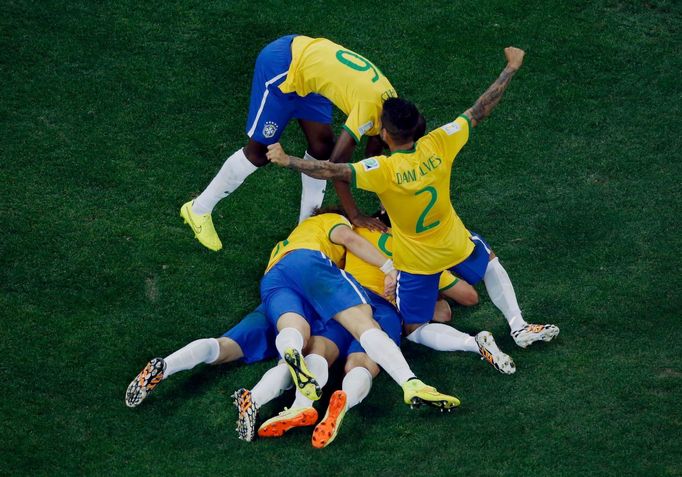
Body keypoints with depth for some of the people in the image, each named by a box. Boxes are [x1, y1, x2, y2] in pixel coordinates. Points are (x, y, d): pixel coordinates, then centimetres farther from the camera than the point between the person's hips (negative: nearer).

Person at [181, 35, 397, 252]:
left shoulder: (388, 99, -1)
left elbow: (373, 151, 14)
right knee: (259, 151, -1)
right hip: (280, 65, -9)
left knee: (322, 145, 6)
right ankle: (199, 210, 13)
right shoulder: (371, 104, -26)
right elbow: (337, 162, -30)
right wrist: (355, 216, -26)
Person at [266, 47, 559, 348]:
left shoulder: (383, 170, -29)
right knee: (489, 261, 35)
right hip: (456, 245, 3)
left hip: (416, 262, -3)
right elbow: (480, 110, -11)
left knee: (415, 330, 14)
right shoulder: (438, 145, -19)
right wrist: (511, 68, -1)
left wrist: (286, 161, -21)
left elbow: (333, 171, -33)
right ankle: (519, 327, 22)